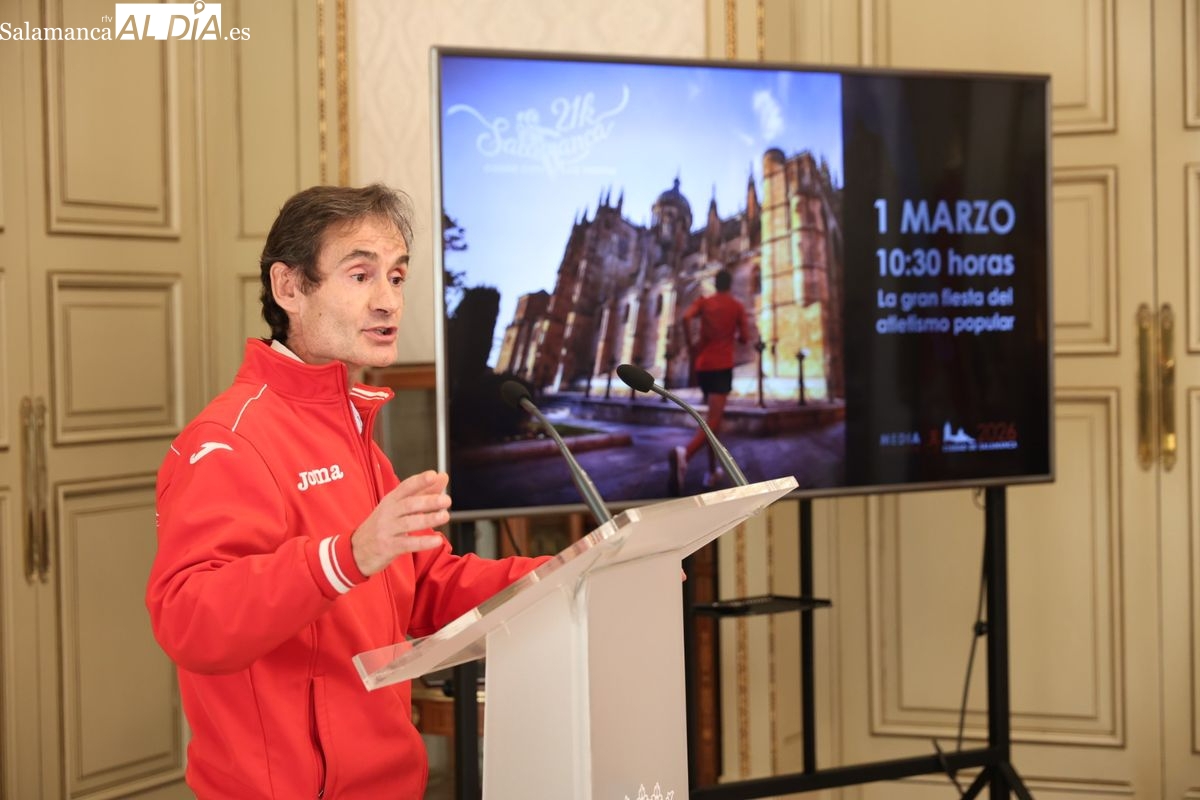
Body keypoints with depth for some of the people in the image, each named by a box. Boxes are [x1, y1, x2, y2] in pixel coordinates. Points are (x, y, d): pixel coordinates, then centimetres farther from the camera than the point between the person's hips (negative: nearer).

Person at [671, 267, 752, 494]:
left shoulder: (703, 302, 10)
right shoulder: (737, 306, 7)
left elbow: (686, 317, -11)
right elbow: (745, 338, 5)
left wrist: (689, 345, -1)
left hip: (702, 364, 4)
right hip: (722, 365, -4)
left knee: (713, 416, 22)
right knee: (713, 418, -16)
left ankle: (712, 471, 21)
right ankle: (685, 453, -46)